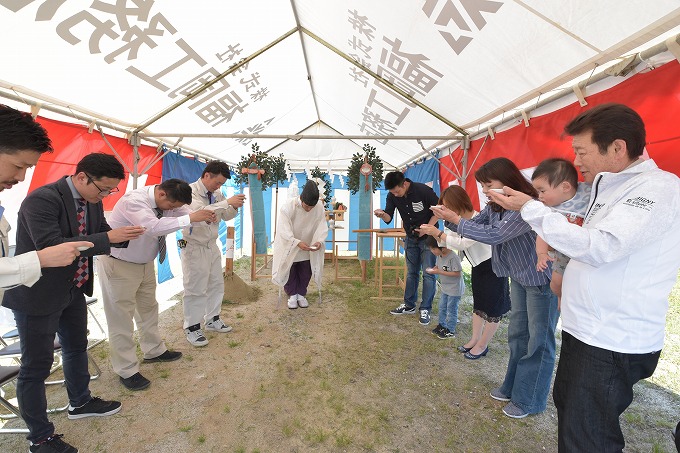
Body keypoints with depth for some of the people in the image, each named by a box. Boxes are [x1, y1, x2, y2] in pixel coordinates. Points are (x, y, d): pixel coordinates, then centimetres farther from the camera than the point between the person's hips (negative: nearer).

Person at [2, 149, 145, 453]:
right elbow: (51, 247, -32)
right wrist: (108, 238, -34)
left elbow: (101, 237, 8)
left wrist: (124, 235, -13)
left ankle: (80, 403, 45)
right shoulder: (42, 199, -24)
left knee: (77, 347, 23)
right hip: (38, 295, -8)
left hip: (73, 290, 8)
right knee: (36, 366, 6)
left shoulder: (91, 202, 0)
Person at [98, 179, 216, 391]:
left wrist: (204, 216, -22)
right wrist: (190, 218, -45)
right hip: (119, 266, -8)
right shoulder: (133, 200, -31)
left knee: (148, 308, 19)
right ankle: (126, 371, 15)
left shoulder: (166, 201, -8)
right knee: (121, 316, 2)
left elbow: (186, 212, -2)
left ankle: (154, 351, 38)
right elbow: (153, 226, -46)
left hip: (144, 262, 8)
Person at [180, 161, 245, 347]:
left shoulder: (216, 194, 4)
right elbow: (200, 212, -34)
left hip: (212, 246, 7)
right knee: (195, 289, 1)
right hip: (194, 247, -7)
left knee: (216, 284, 15)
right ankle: (192, 327, 17)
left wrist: (235, 206, -12)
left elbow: (226, 216, 9)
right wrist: (227, 202, -35)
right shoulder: (191, 191, -17)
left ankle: (212, 320, 31)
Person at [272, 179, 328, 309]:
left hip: (308, 247, 3)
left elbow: (322, 227, -15)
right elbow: (284, 230, -30)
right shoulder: (288, 207, -29)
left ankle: (301, 294, 30)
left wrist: (319, 241, -34)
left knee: (305, 273, 12)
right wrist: (297, 242, -42)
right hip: (289, 246, -2)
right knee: (290, 272, 9)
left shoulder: (320, 207, -20)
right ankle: (292, 294, 27)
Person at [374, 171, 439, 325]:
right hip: (411, 238, 5)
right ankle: (409, 305, 25)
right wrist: (382, 214, -34)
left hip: (428, 237, -5)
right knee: (411, 273, 14)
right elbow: (389, 218, -11)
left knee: (428, 274, -3)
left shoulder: (423, 190, -23)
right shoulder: (392, 196, -9)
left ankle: (425, 309, 9)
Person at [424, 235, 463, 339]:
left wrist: (439, 272, -29)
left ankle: (450, 331, 21)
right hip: (445, 287, 8)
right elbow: (438, 266, 11)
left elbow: (457, 273, -29)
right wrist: (432, 269, -13)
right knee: (442, 307, 20)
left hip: (454, 289, -8)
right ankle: (442, 325, 38)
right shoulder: (439, 256, -3)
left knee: (451, 309, 6)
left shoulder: (453, 257, -29)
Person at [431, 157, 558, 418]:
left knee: (538, 340, 5)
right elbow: (474, 225, 5)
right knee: (517, 334, 19)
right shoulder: (494, 207, -1)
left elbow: (494, 234, -33)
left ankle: (529, 401, 22)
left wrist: (456, 219, -27)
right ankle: (513, 387, 36)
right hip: (519, 276, 9)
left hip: (542, 279, -9)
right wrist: (449, 218, -13)